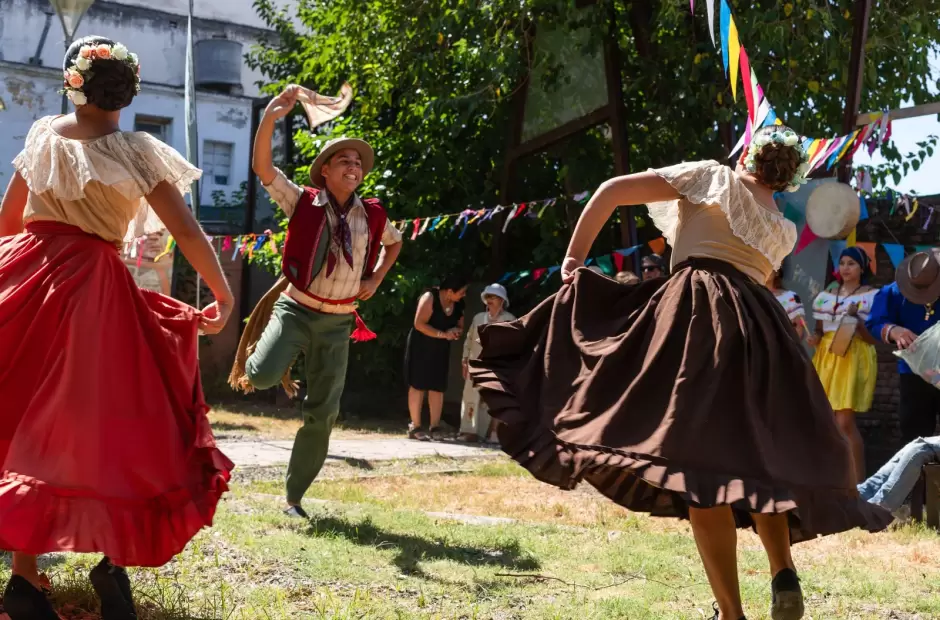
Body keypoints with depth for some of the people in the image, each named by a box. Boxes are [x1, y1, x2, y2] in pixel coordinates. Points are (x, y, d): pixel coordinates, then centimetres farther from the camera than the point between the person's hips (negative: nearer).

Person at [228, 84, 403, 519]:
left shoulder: (372, 216, 4)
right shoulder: (303, 202, -6)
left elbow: (394, 242, 26)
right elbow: (262, 167, -17)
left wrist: (375, 280, 9)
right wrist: (270, 118, -31)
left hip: (338, 322, 3)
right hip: (296, 308, -3)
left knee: (323, 413, 2)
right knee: (263, 375, -29)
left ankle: (294, 496, 16)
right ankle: (259, 351, 12)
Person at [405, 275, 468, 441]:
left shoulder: (458, 304, 1)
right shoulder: (430, 298, -18)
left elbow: (460, 326, 11)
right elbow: (419, 324, -24)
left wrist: (456, 331, -14)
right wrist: (443, 334, -27)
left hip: (441, 349, 6)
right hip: (421, 346, -6)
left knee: (438, 387, 3)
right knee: (418, 386, -3)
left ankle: (434, 427, 6)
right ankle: (415, 427, -1)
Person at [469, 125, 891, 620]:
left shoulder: (713, 176, 12)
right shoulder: (784, 231, 22)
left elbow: (610, 192, 6)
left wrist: (574, 258, 11)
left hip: (701, 313, -5)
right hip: (763, 328, 5)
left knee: (701, 464, -9)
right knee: (759, 460, 18)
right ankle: (783, 572, -3)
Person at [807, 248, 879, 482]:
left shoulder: (871, 296, -1)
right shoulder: (827, 294, 14)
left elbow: (872, 338, -5)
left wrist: (856, 319, -21)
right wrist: (815, 338, 0)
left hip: (853, 359, -6)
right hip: (827, 357, 6)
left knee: (845, 421, -15)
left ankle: (859, 481, -11)